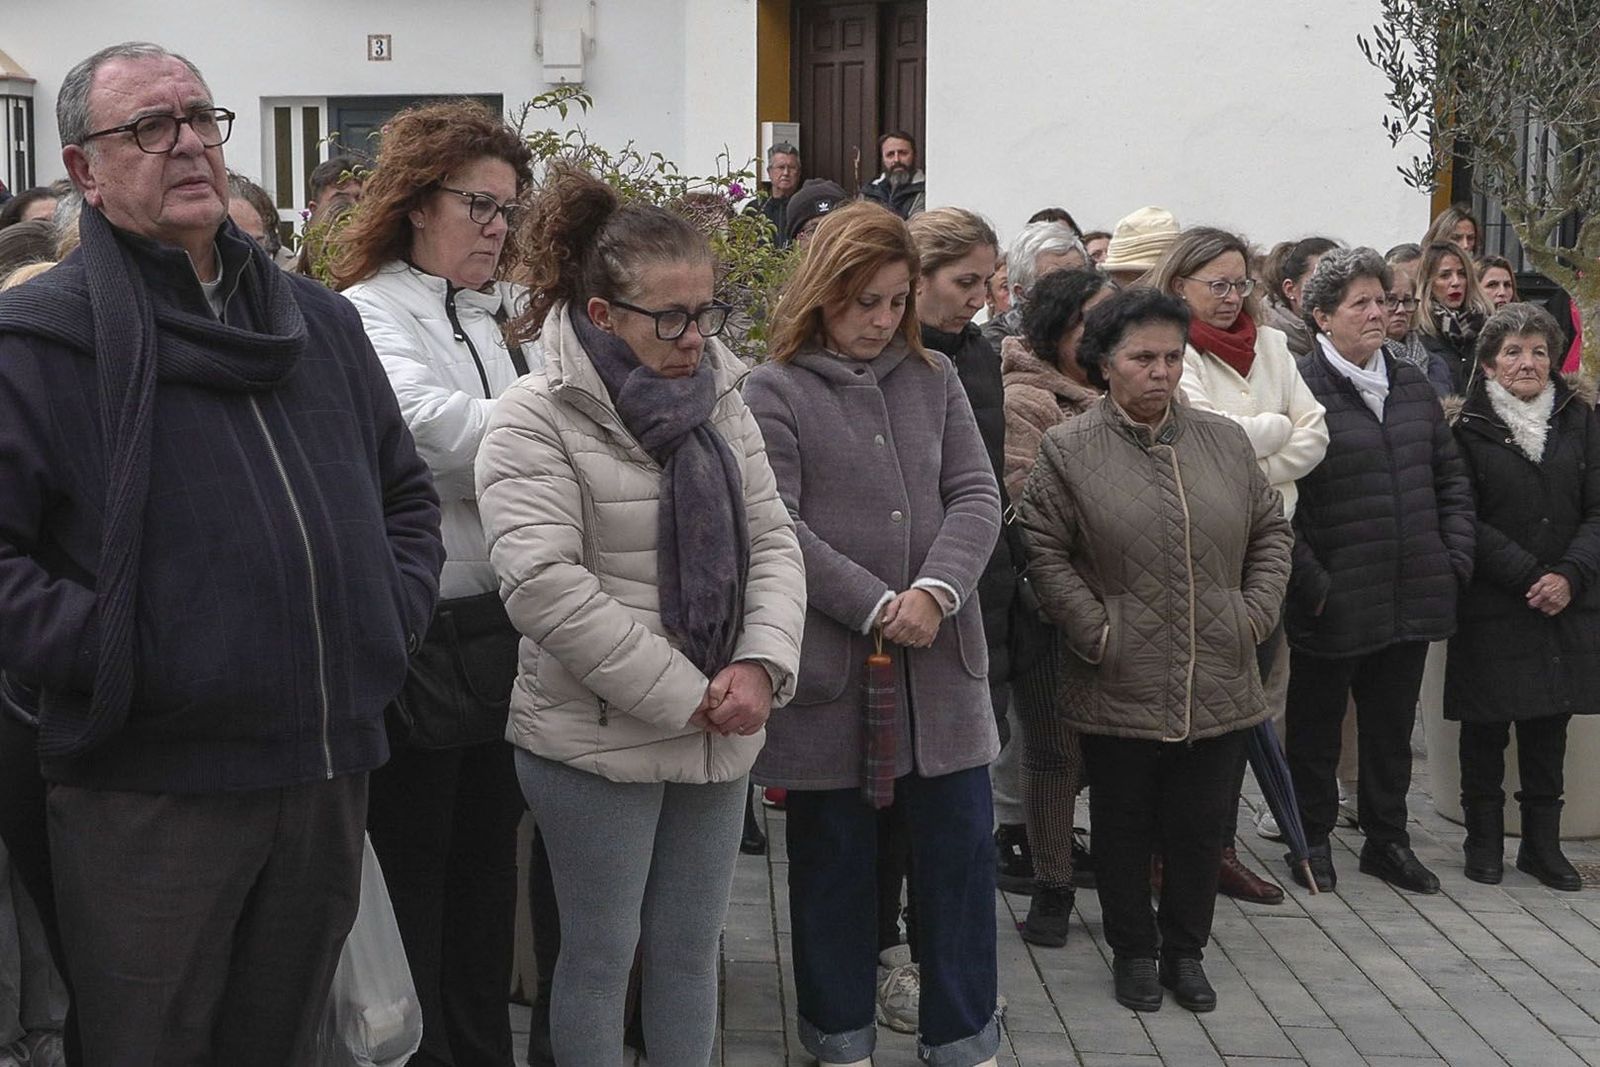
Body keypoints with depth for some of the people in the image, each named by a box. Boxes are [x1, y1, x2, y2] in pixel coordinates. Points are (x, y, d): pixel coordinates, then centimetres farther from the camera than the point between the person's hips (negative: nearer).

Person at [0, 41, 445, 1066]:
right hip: (150, 797, -5)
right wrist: (112, 657, -19)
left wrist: (397, 611, 7)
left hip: (331, 775, 6)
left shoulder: (321, 321, 13)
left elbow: (407, 492, 22)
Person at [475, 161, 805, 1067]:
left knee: (692, 949, 15)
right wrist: (687, 695, -19)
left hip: (719, 738, 6)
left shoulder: (720, 403, 8)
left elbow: (772, 541, 7)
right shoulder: (536, 420, -12)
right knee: (601, 955, 7)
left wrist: (762, 666, -11)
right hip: (598, 741, -5)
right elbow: (545, 584, -22)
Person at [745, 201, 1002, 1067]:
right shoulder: (773, 392, -4)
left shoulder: (935, 379, 10)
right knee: (835, 853, 9)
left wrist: (937, 589, -14)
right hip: (830, 664, -4)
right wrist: (876, 608, -16)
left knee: (959, 846, 7)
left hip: (939, 661, 4)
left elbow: (976, 495, 3)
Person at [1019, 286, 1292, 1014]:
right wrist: (1098, 633, -12)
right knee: (1124, 826, 10)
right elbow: (1045, 552, -7)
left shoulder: (1225, 441, 7)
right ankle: (1135, 952, 27)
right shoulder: (1069, 450, -5)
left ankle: (1185, 950, 29)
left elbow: (1270, 531, 14)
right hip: (1119, 686, -3)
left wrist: (1256, 612, 2)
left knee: (1200, 827, 11)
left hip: (1218, 682, 3)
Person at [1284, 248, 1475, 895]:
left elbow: (1451, 478, 17)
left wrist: (1456, 557, 8)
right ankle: (1312, 837, 25)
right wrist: (1309, 583, -16)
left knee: (1393, 723, 15)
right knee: (1317, 722, 10)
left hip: (1413, 596, 6)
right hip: (1334, 600, -5)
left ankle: (1387, 838, 29)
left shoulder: (1412, 386, 11)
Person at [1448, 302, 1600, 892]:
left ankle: (1542, 843, 19)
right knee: (1486, 725, 4)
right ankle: (1484, 840, 18)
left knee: (1550, 723, 8)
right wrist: (1528, 576, -15)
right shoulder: (1468, 428, -3)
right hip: (1492, 607, -3)